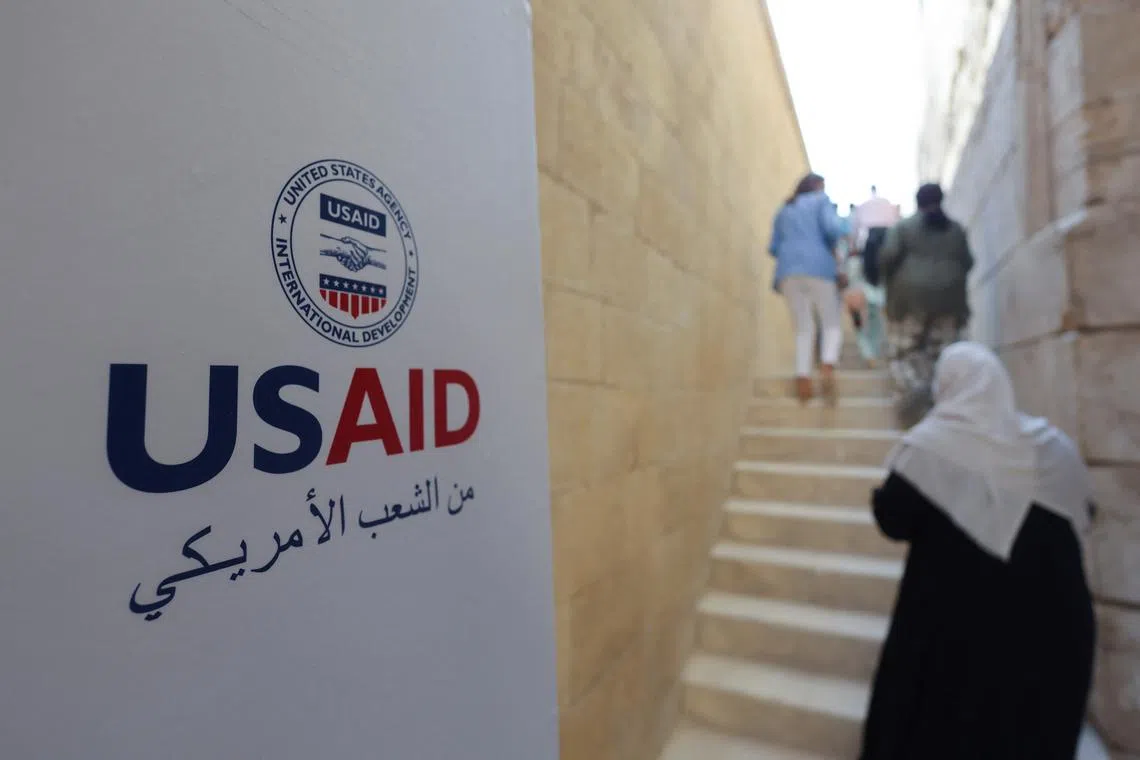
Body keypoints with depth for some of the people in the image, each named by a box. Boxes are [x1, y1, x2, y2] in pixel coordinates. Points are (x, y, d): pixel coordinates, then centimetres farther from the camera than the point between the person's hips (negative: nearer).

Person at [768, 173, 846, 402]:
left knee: (804, 328, 4)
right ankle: (827, 365, -25)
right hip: (817, 267, -4)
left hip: (789, 270, 4)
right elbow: (833, 228, -4)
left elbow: (773, 247, 16)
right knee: (832, 325, 2)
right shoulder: (821, 200, 14)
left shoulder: (784, 210, 26)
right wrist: (833, 246, 14)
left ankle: (802, 376, -14)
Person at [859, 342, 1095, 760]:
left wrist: (882, 495, 5)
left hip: (952, 618, -4)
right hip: (1048, 620, 4)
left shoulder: (928, 444, -16)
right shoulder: (1053, 445, -1)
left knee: (933, 726, 14)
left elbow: (894, 521, -15)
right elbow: (1077, 516, 12)